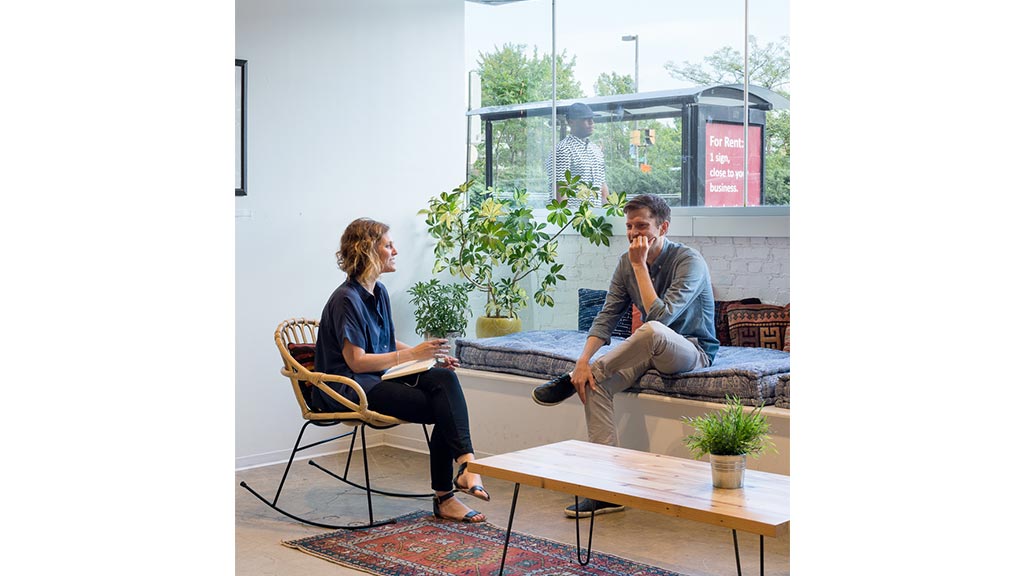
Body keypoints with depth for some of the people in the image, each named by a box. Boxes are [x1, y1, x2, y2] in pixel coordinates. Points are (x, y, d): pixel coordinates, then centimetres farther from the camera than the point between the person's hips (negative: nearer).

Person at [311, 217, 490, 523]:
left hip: (382, 377, 8)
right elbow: (356, 361, -18)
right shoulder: (346, 300, -15)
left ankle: (466, 463, -28)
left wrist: (430, 355, 7)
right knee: (443, 409, -22)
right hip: (350, 388, -8)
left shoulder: (379, 292, 13)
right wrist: (413, 353, -19)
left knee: (445, 378, -21)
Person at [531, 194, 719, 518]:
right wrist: (583, 361, -19)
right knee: (594, 378, -23)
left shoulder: (689, 261, -17)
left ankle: (569, 383, -20)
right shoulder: (627, 263, 3)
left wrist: (640, 265, -25)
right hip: (651, 352, 6)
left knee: (651, 330, -41)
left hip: (693, 351, -6)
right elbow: (607, 316, -4)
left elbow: (660, 316, -29)